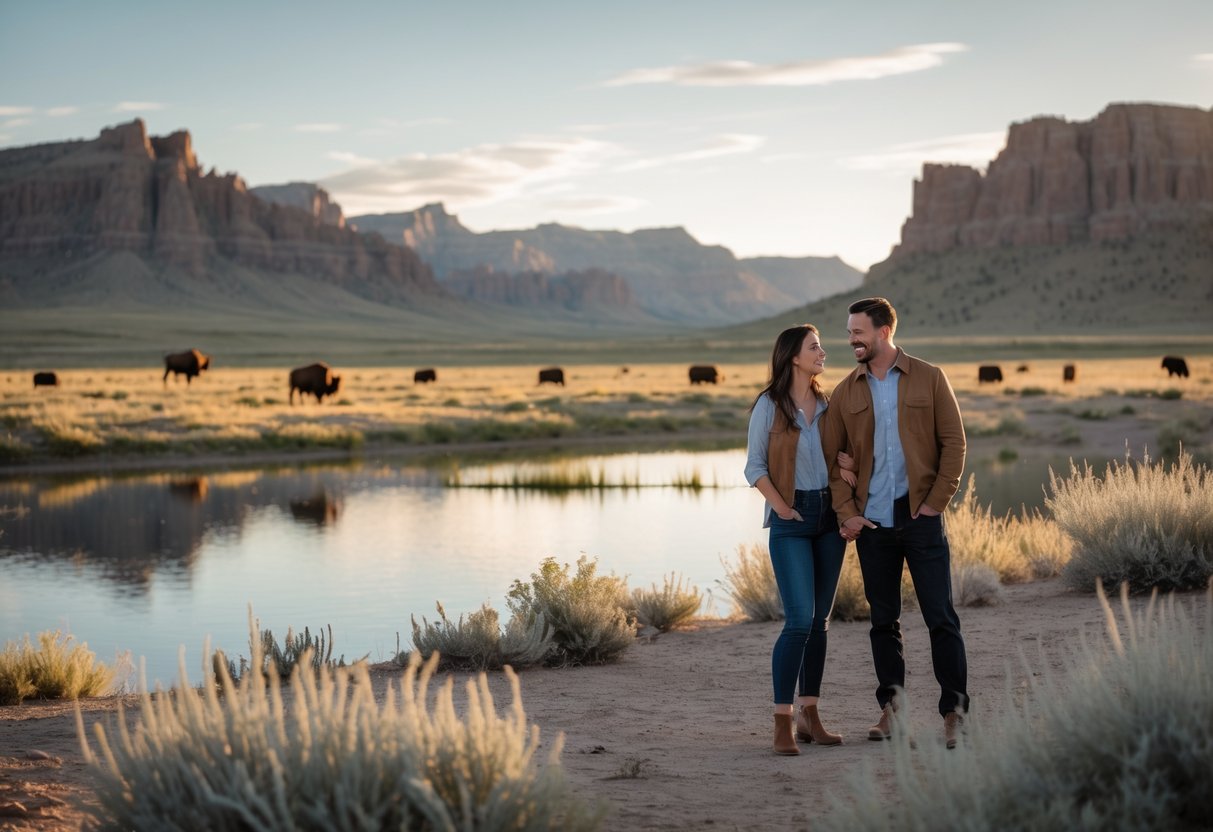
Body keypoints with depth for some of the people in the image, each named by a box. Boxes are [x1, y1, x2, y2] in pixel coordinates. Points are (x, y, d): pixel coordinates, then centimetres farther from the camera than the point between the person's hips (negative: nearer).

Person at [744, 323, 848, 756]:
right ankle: (783, 723, -9)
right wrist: (782, 507, -13)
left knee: (819, 620, 7)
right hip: (792, 519, -6)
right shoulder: (770, 405, -5)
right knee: (799, 619, -13)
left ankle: (809, 716, 14)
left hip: (828, 513, 6)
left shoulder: (825, 403, 10)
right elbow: (754, 466, -5)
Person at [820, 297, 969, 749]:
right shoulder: (846, 393, 7)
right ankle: (890, 708, 18)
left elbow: (953, 442, 0)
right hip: (872, 522, 3)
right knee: (883, 620, 9)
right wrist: (846, 513, -3)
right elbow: (832, 456, 7)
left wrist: (937, 500, -8)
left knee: (941, 617, -3)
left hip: (920, 516, -3)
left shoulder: (928, 379, 1)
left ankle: (953, 712, 2)